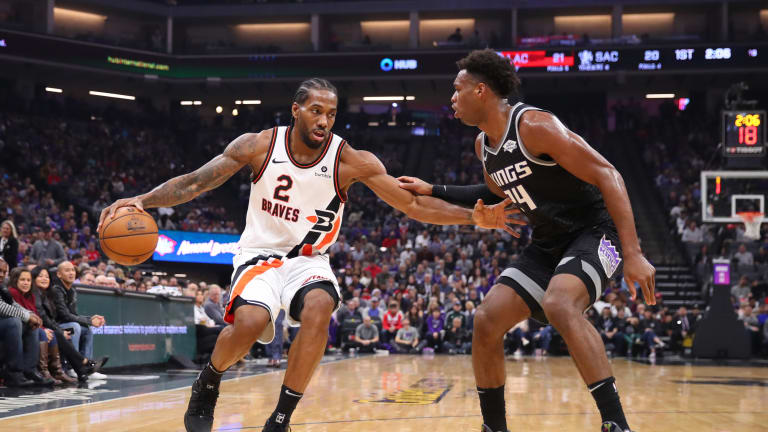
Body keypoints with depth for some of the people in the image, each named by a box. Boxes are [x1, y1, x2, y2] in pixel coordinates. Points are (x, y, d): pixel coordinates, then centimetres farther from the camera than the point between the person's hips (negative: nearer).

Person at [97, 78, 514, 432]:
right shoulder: (258, 146, -11)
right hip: (259, 255, -1)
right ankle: (207, 385, 4)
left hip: (309, 260, 1)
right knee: (249, 323, -31)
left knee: (318, 309, -33)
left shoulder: (351, 161, -12)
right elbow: (194, 182, -10)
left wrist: (473, 217, -25)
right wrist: (143, 200, -25)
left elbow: (413, 204, -13)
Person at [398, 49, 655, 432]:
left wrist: (633, 253, -30)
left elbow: (607, 176, -24)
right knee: (487, 319, 0)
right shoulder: (483, 145, 5)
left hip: (594, 232, -9)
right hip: (549, 243, 9)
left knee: (558, 305, -35)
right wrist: (433, 192, 20)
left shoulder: (534, 126, -21)